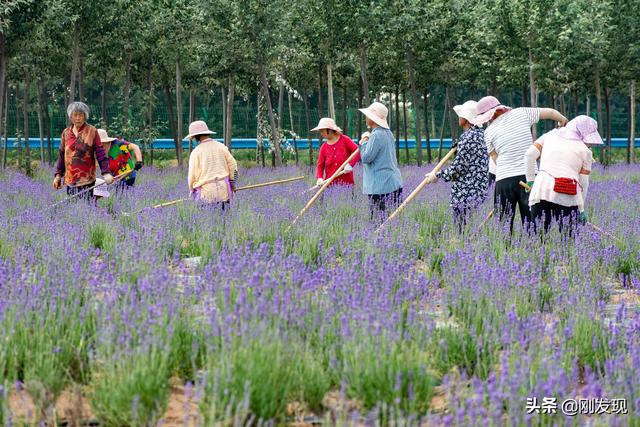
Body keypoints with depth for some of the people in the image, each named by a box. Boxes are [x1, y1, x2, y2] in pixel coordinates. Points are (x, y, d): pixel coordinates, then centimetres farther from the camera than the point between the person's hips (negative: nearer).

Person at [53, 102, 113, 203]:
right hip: (70, 179, 4)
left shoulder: (92, 131, -2)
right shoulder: (66, 133, 10)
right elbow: (61, 155, 16)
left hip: (87, 179, -4)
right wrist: (58, 175, 11)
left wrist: (106, 172, -15)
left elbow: (100, 153, -6)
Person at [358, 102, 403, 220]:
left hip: (380, 185, -9)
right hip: (394, 183, 9)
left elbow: (366, 157, -15)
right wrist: (366, 143, 18)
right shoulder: (388, 133, 16)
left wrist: (363, 144, 2)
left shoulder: (376, 135, -14)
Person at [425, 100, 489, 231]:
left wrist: (438, 175, -4)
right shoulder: (482, 133, 11)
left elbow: (458, 167, -15)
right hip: (479, 190, 9)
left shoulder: (467, 138, -16)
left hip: (465, 193, -9)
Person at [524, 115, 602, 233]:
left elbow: (529, 155, 11)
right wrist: (581, 209, 18)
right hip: (569, 197, -2)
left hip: (541, 189, 2)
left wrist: (530, 180, 16)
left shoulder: (549, 135, 20)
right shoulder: (585, 151, 12)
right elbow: (583, 182, 12)